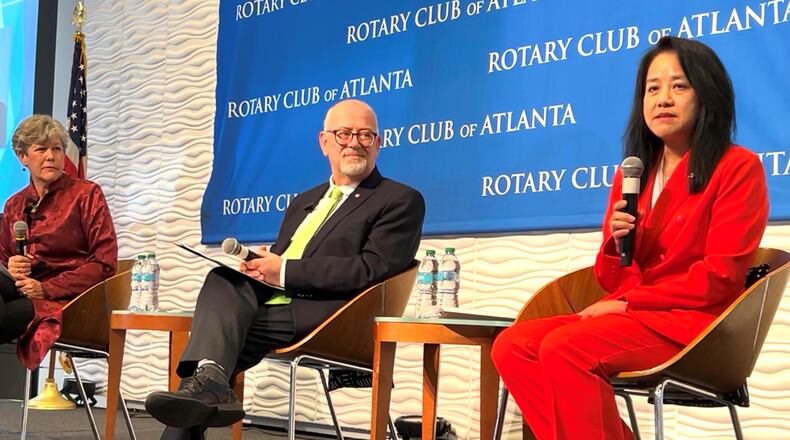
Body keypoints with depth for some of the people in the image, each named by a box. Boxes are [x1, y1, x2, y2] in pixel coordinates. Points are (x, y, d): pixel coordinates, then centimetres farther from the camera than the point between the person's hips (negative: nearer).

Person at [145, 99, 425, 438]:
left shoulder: (401, 201, 5)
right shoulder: (303, 203, 27)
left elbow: (372, 270, -9)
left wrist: (286, 271, -13)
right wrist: (262, 263, 0)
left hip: (328, 320, -6)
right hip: (270, 303, 6)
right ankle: (208, 380, -36)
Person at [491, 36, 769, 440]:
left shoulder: (738, 167, -2)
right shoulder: (632, 172, 16)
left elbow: (720, 277, -9)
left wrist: (626, 303, -12)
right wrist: (616, 243, -7)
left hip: (695, 326, -7)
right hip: (632, 318, 7)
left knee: (563, 347, -29)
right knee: (512, 346, -15)